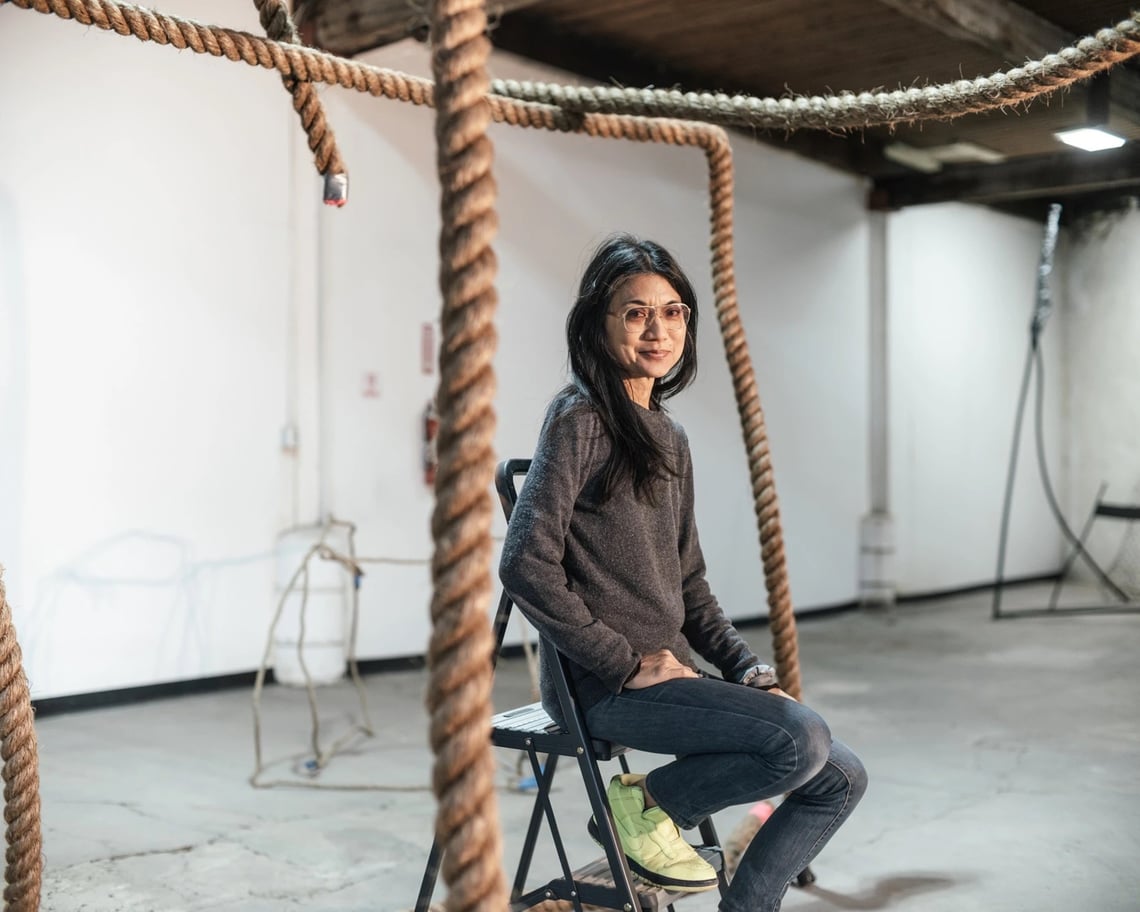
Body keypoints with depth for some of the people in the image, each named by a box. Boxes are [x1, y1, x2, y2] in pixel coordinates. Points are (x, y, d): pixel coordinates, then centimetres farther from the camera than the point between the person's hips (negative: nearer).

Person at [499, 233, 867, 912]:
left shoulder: (671, 440, 15)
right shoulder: (580, 418, -9)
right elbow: (526, 564, -18)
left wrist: (748, 669, 6)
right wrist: (625, 664, -16)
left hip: (670, 674, 8)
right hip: (602, 687, -8)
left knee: (841, 779, 3)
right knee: (802, 738, -23)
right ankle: (643, 805, -3)